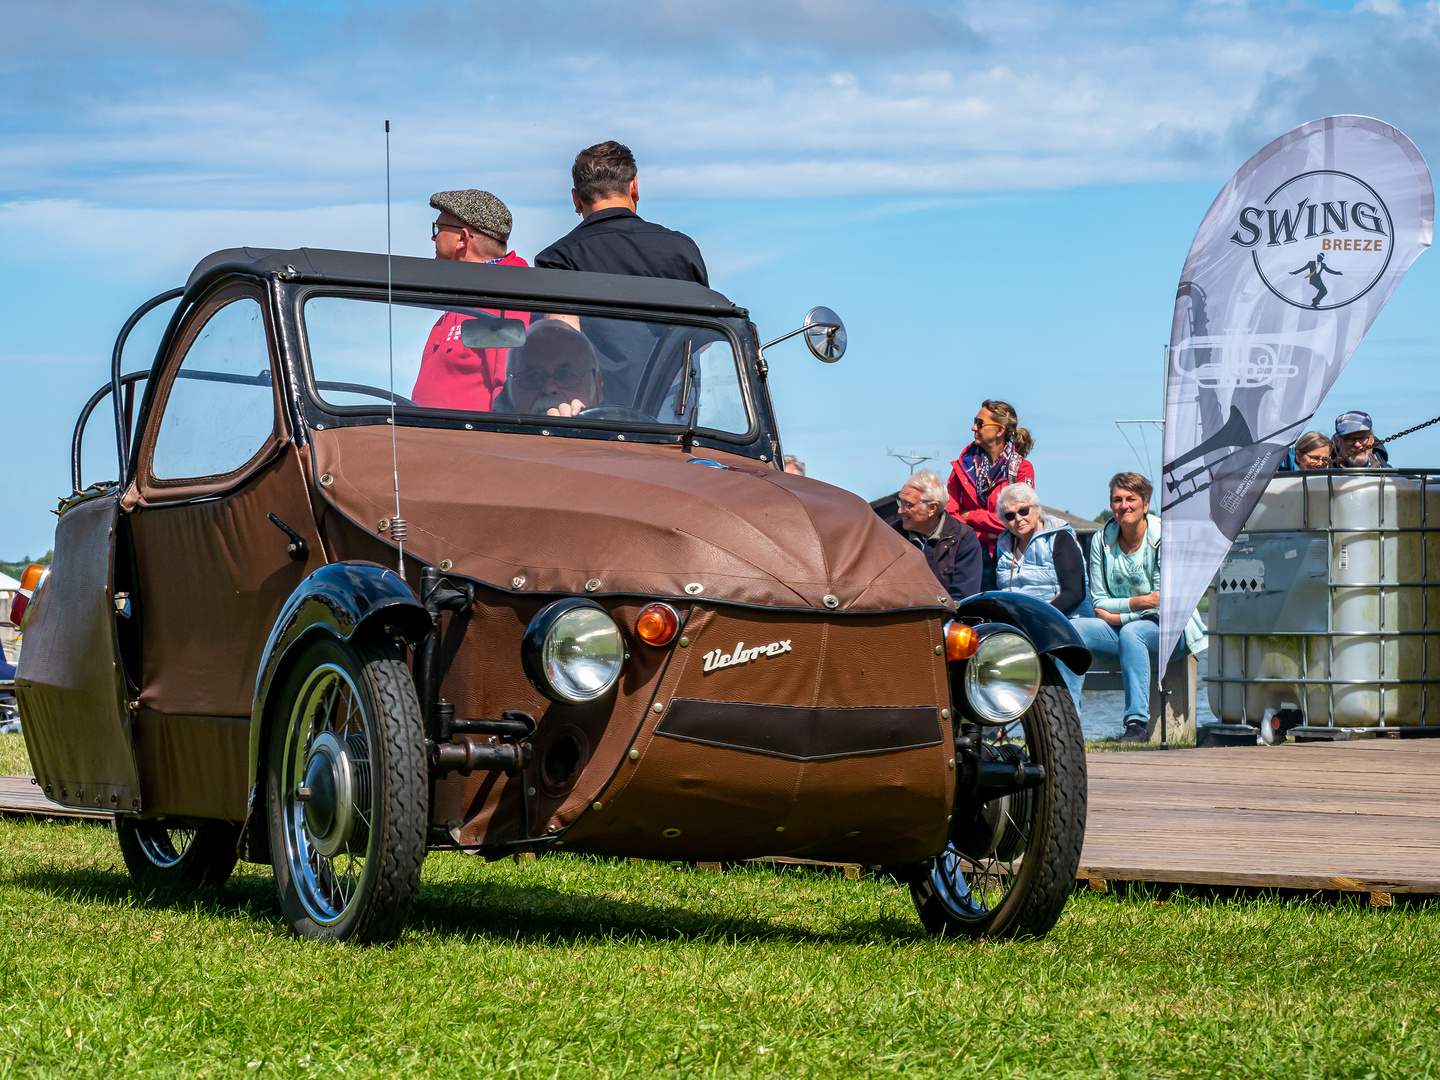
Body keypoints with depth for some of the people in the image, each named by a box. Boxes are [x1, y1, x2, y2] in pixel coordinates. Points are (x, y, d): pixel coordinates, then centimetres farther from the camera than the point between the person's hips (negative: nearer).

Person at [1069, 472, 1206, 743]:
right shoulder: (1102, 541, 3)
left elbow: (1164, 606, -13)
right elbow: (1099, 603, 1)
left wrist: (1117, 616, -13)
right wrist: (1138, 602, -17)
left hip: (1167, 631, -4)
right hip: (1119, 632, 4)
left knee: (1131, 632, -37)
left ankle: (1138, 723, -41)